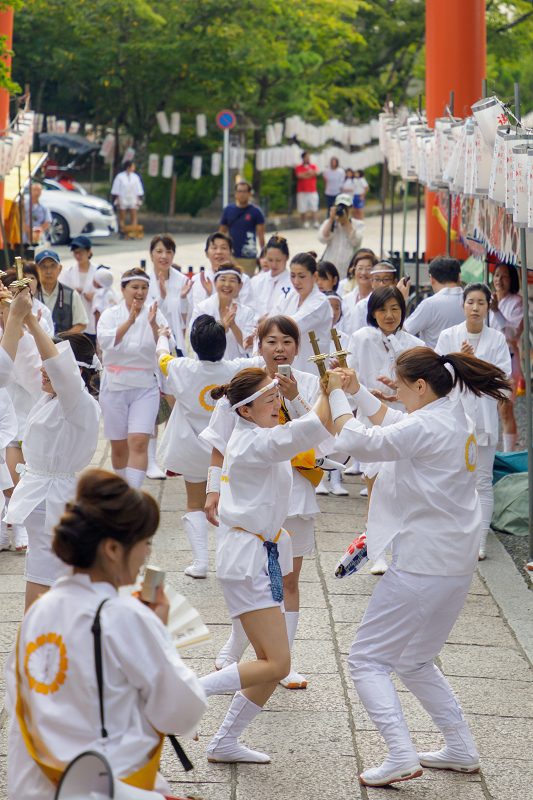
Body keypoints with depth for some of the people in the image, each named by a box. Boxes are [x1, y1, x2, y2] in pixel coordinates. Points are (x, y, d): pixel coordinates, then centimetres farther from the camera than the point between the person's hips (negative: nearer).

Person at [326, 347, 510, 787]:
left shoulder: (428, 426, -20)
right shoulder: (456, 419, 10)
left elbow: (359, 441, -20)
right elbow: (392, 423, 26)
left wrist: (336, 394, -6)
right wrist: (357, 391, 21)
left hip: (423, 565, -10)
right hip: (457, 564, 10)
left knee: (367, 659, 0)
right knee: (414, 662, 24)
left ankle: (401, 756, -12)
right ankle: (461, 750, 23)